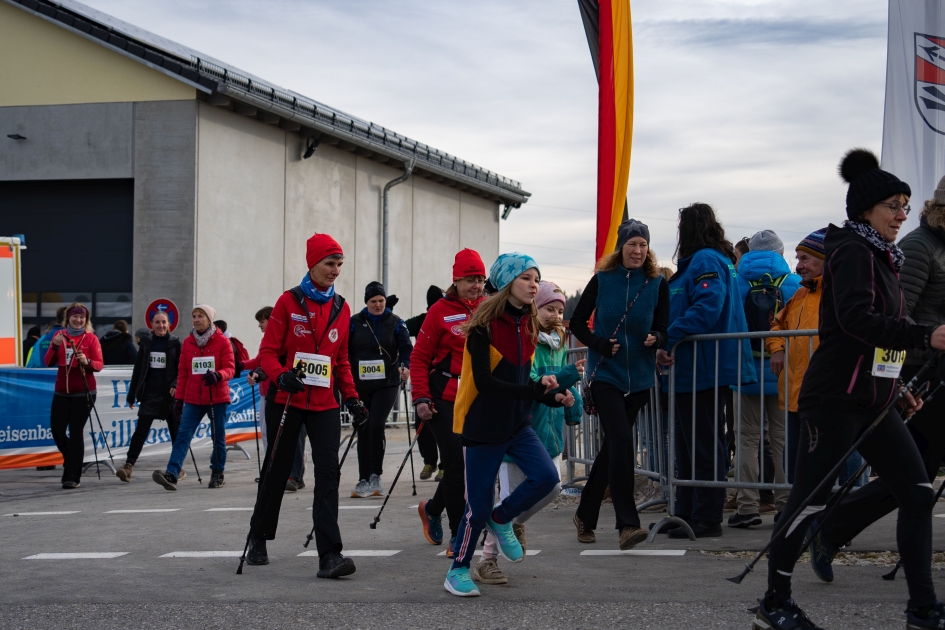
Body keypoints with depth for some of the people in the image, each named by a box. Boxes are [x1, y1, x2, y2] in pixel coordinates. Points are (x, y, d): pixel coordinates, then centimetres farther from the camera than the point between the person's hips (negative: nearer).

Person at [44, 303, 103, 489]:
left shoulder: (91, 338, -2)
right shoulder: (59, 335, 7)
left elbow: (99, 364, -6)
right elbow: (48, 363, 2)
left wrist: (87, 362, -26)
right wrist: (55, 346, -15)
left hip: (83, 392, -4)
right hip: (62, 391, 4)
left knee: (76, 432, -5)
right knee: (56, 429, 3)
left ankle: (72, 477, 1)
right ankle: (72, 462, 30)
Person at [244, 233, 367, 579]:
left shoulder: (341, 308, 9)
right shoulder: (289, 301, -3)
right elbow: (268, 350, -4)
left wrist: (352, 397, 6)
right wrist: (281, 375, -23)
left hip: (325, 404, 3)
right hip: (288, 399, -2)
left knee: (328, 472, -11)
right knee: (276, 471, 10)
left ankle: (329, 555, -16)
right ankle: (258, 539, 31)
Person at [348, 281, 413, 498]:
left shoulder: (395, 323, 3)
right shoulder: (354, 323, 5)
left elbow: (407, 348, -1)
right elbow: (345, 351, 6)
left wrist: (405, 366, -20)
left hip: (387, 383, -2)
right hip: (360, 385, 2)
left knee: (376, 425, -17)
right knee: (363, 430, 6)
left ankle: (376, 476, -5)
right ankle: (364, 480, 15)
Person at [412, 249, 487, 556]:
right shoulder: (441, 310, -4)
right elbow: (419, 358, -2)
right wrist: (421, 397, -10)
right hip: (445, 398, -4)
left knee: (472, 463, 7)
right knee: (457, 463, -6)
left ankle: (432, 509, 34)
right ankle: (458, 536, 4)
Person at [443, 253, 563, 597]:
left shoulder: (528, 325, 7)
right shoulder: (484, 324, -15)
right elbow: (484, 381, -23)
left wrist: (552, 396, -1)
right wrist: (535, 389, -28)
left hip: (517, 423, 6)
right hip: (482, 426, -6)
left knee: (546, 476, -15)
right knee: (478, 506, -1)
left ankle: (501, 520, 12)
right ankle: (458, 570, 20)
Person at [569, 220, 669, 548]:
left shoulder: (658, 284, 2)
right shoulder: (602, 280, 0)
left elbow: (664, 330, 5)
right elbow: (577, 322, 6)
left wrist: (655, 339, -18)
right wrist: (599, 344, -11)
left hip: (639, 377, 3)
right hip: (605, 374, -3)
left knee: (612, 448, 11)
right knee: (621, 441, -18)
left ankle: (585, 515, 26)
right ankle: (627, 524, -17)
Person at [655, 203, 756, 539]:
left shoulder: (705, 261, -13)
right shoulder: (708, 260, 20)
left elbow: (707, 309, -25)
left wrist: (669, 340, -25)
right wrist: (669, 342, 17)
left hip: (703, 369, -11)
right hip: (691, 370, 11)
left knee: (703, 445, -6)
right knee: (689, 445, 15)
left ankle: (707, 519, -2)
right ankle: (687, 514, 22)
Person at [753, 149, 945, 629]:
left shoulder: (882, 257, 19)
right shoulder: (852, 250, -10)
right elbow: (856, 319, -25)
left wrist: (897, 387, 19)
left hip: (872, 401, 9)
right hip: (835, 399, -9)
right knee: (809, 500, -4)